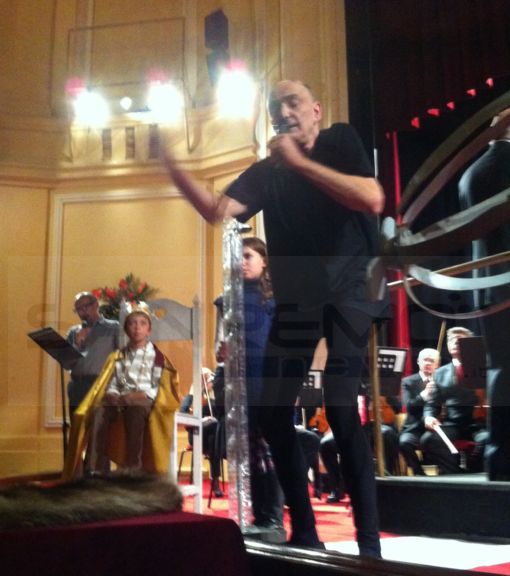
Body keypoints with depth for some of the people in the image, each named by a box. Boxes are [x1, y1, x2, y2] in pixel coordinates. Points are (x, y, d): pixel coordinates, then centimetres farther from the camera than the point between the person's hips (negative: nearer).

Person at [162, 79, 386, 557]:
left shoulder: (342, 142, -1)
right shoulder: (266, 172, 7)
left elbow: (372, 200, -18)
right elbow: (217, 211, -8)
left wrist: (299, 161, -17)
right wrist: (171, 166, -20)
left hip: (347, 292, -5)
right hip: (294, 302, 5)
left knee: (339, 405, -21)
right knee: (273, 412, 1)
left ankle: (369, 541, -10)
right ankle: (304, 533, 15)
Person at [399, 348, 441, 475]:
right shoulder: (408, 381, 7)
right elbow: (408, 406, -8)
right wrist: (424, 394, -24)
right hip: (415, 428, -1)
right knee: (404, 442, -31)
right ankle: (419, 473, -10)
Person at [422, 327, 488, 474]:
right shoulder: (440, 373, 16)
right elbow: (432, 404, 15)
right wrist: (429, 417, -7)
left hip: (477, 422, -2)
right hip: (451, 425, 2)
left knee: (486, 438, -35)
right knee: (428, 439, -27)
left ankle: (473, 472, -9)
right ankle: (454, 473, -11)